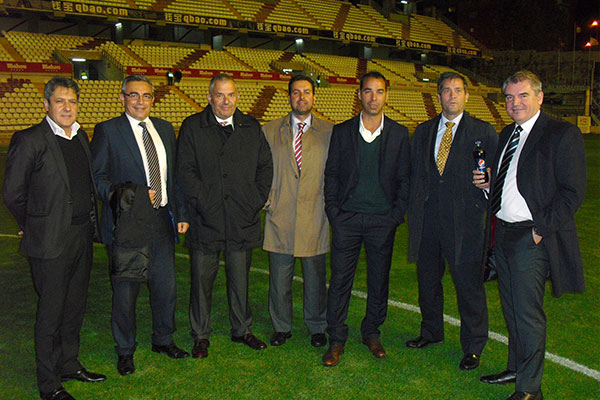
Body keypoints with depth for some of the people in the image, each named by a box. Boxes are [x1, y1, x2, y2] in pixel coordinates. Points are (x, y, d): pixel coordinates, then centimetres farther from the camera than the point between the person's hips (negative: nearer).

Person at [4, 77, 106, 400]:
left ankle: (69, 364, 35)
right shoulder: (29, 141, -12)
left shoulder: (81, 137, 9)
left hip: (82, 236, 7)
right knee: (51, 312, 4)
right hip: (50, 242, -6)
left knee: (75, 306, 18)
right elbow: (13, 194, -8)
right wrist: (34, 227, 1)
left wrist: (91, 222, 11)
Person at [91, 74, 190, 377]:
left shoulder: (165, 129, 11)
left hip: (162, 221, 5)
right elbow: (97, 177, -7)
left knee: (166, 287, 13)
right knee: (125, 291, 7)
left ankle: (163, 340, 35)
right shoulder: (107, 131, -4)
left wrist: (181, 213, 8)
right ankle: (125, 350, 27)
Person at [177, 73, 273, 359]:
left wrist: (256, 201, -1)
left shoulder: (251, 127, 10)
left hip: (243, 218, 2)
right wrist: (204, 204, -12)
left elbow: (265, 166, 10)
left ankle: (242, 329, 29)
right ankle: (201, 335, 21)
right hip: (206, 219, -2)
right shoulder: (192, 126, 2)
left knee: (240, 278, 12)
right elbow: (185, 171, -4)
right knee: (202, 279, 6)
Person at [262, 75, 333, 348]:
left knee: (315, 278, 8)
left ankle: (317, 328, 26)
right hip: (280, 216, 1)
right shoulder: (270, 131, 8)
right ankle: (281, 327, 25)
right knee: (279, 279, 7)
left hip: (315, 217, 0)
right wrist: (265, 196, 2)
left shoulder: (329, 132, 6)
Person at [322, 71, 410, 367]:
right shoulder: (342, 132, 5)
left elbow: (404, 179, 6)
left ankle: (371, 333, 27)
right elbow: (331, 175, 6)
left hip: (383, 220, 1)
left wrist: (397, 214, -3)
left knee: (379, 280, 10)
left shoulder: (399, 134, 5)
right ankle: (336, 340, 12)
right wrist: (334, 212, -3)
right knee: (340, 279, 1)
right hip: (347, 219, 0)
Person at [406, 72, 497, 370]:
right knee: (427, 279, 15)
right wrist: (413, 209, 6)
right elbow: (414, 173, 14)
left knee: (468, 284, 1)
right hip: (428, 217, 4)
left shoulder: (484, 132, 2)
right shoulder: (423, 132, 12)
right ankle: (431, 332, 36)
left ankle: (473, 347, 17)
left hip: (464, 219, -4)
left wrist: (483, 202, -11)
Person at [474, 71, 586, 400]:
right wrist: (487, 183, 1)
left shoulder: (562, 134, -9)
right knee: (511, 308, 18)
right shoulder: (506, 135, 15)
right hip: (503, 233, 8)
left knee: (528, 313, -3)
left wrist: (541, 229, -17)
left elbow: (572, 192, -14)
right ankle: (516, 368, 35)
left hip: (532, 238, -8)